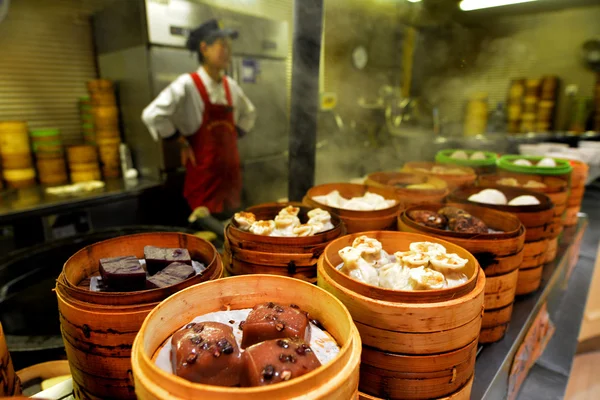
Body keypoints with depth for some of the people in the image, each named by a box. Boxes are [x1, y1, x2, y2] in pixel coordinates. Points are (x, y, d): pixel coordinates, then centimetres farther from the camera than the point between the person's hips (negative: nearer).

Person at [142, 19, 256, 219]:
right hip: (204, 174, -6)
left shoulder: (231, 86, 7)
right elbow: (152, 115, -19)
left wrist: (233, 138, 12)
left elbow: (248, 114, 24)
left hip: (230, 170, 6)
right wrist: (183, 144, -12)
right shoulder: (187, 84, -12)